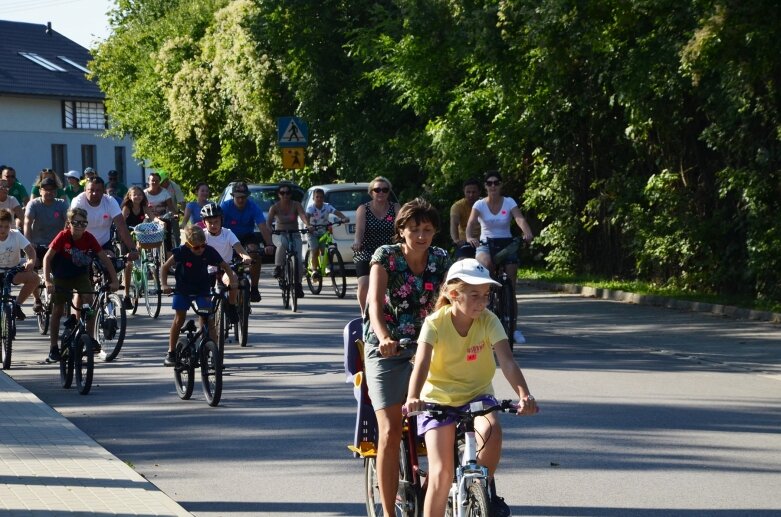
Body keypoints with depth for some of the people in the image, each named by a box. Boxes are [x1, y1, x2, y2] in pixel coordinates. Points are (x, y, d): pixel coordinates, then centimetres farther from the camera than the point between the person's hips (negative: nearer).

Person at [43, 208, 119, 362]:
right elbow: (47, 258, -23)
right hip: (61, 276, -1)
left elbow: (104, 258, -14)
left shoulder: (89, 238, -18)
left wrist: (114, 280, -20)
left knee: (88, 302, -21)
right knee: (58, 310, 1)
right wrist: (48, 281, -32)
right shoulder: (63, 236, -24)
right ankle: (53, 349, 9)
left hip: (81, 274, 1)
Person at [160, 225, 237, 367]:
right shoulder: (181, 252, -23)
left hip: (202, 289, 1)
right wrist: (164, 285, -26)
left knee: (209, 319, -10)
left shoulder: (209, 251, -19)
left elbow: (225, 266, -7)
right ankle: (171, 352, 12)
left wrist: (232, 279, -23)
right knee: (179, 319, 1)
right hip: (183, 290, -1)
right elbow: (165, 267, -13)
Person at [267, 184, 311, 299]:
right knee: (282, 244, -38)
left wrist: (308, 225, -44)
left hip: (294, 235, 1)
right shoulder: (275, 207, -6)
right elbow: (269, 221, -19)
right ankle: (278, 268, -27)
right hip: (280, 234, -1)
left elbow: (302, 215, -23)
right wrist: (268, 229, -42)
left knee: (298, 259, -13)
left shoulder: (296, 205, -5)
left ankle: (298, 284, 2)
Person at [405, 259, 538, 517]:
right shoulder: (435, 323, -15)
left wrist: (524, 395, -41)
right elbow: (422, 363, -28)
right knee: (442, 472, -11)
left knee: (491, 430, -32)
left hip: (477, 395, 1)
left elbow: (507, 361, -23)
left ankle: (485, 489, -7)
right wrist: (412, 398, -47)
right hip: (439, 399, -1)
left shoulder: (489, 321, -11)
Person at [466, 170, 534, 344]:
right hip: (486, 244, -1)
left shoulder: (509, 202, -2)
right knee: (486, 263, -39)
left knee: (510, 287, -5)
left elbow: (520, 219, -18)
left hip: (506, 244, 1)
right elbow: (471, 223, -17)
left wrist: (527, 232, -40)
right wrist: (470, 237, -40)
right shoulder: (480, 204, -2)